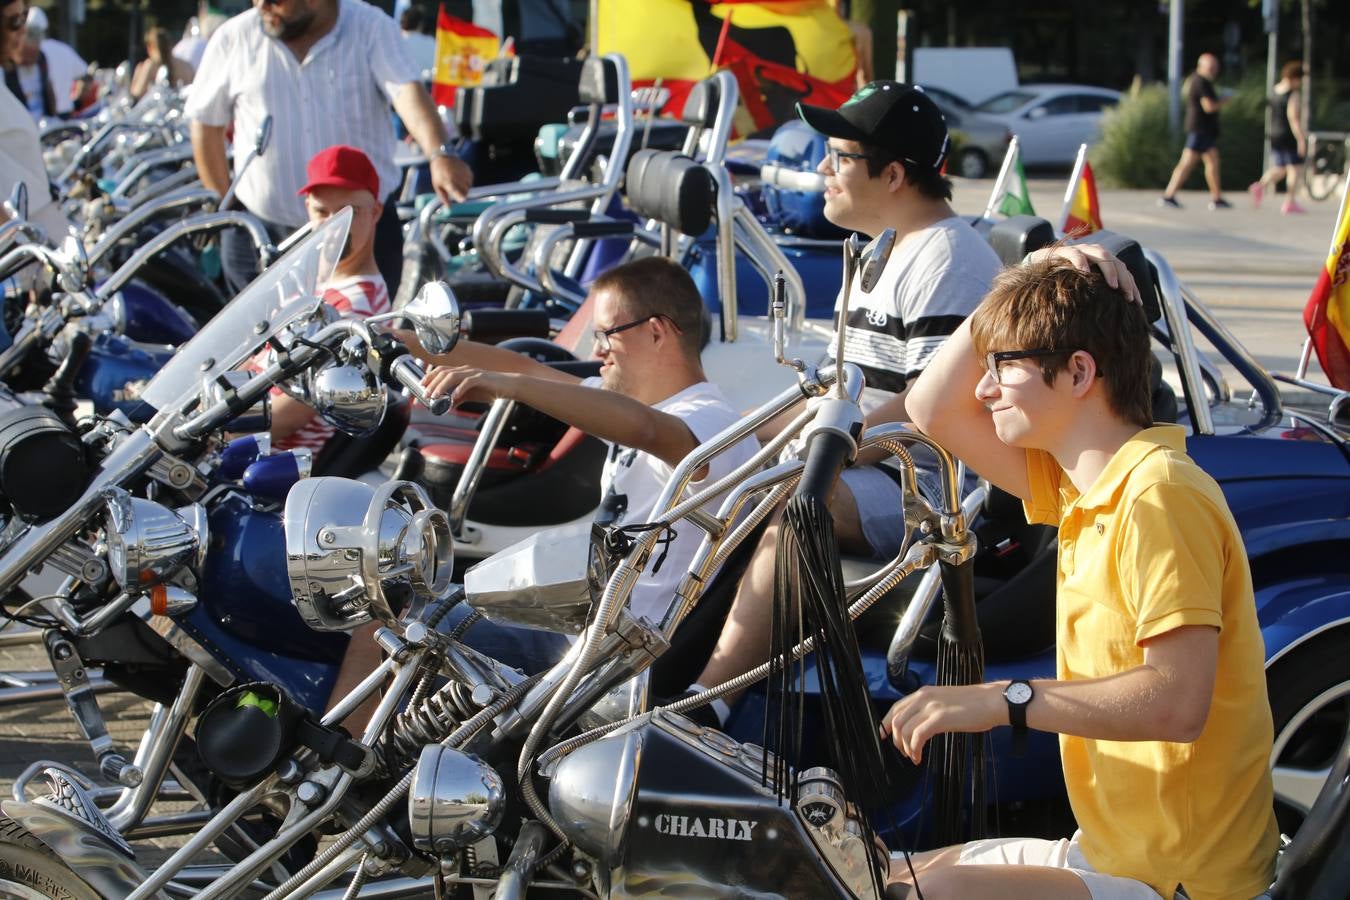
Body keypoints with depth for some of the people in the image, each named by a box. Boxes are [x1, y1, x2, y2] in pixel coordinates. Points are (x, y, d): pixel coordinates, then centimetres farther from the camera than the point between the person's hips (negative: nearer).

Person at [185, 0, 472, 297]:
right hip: (262, 234, 1)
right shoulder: (233, 39, 1)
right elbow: (206, 125, 10)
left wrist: (439, 155, -39)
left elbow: (407, 90, -22)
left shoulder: (371, 28, -5)